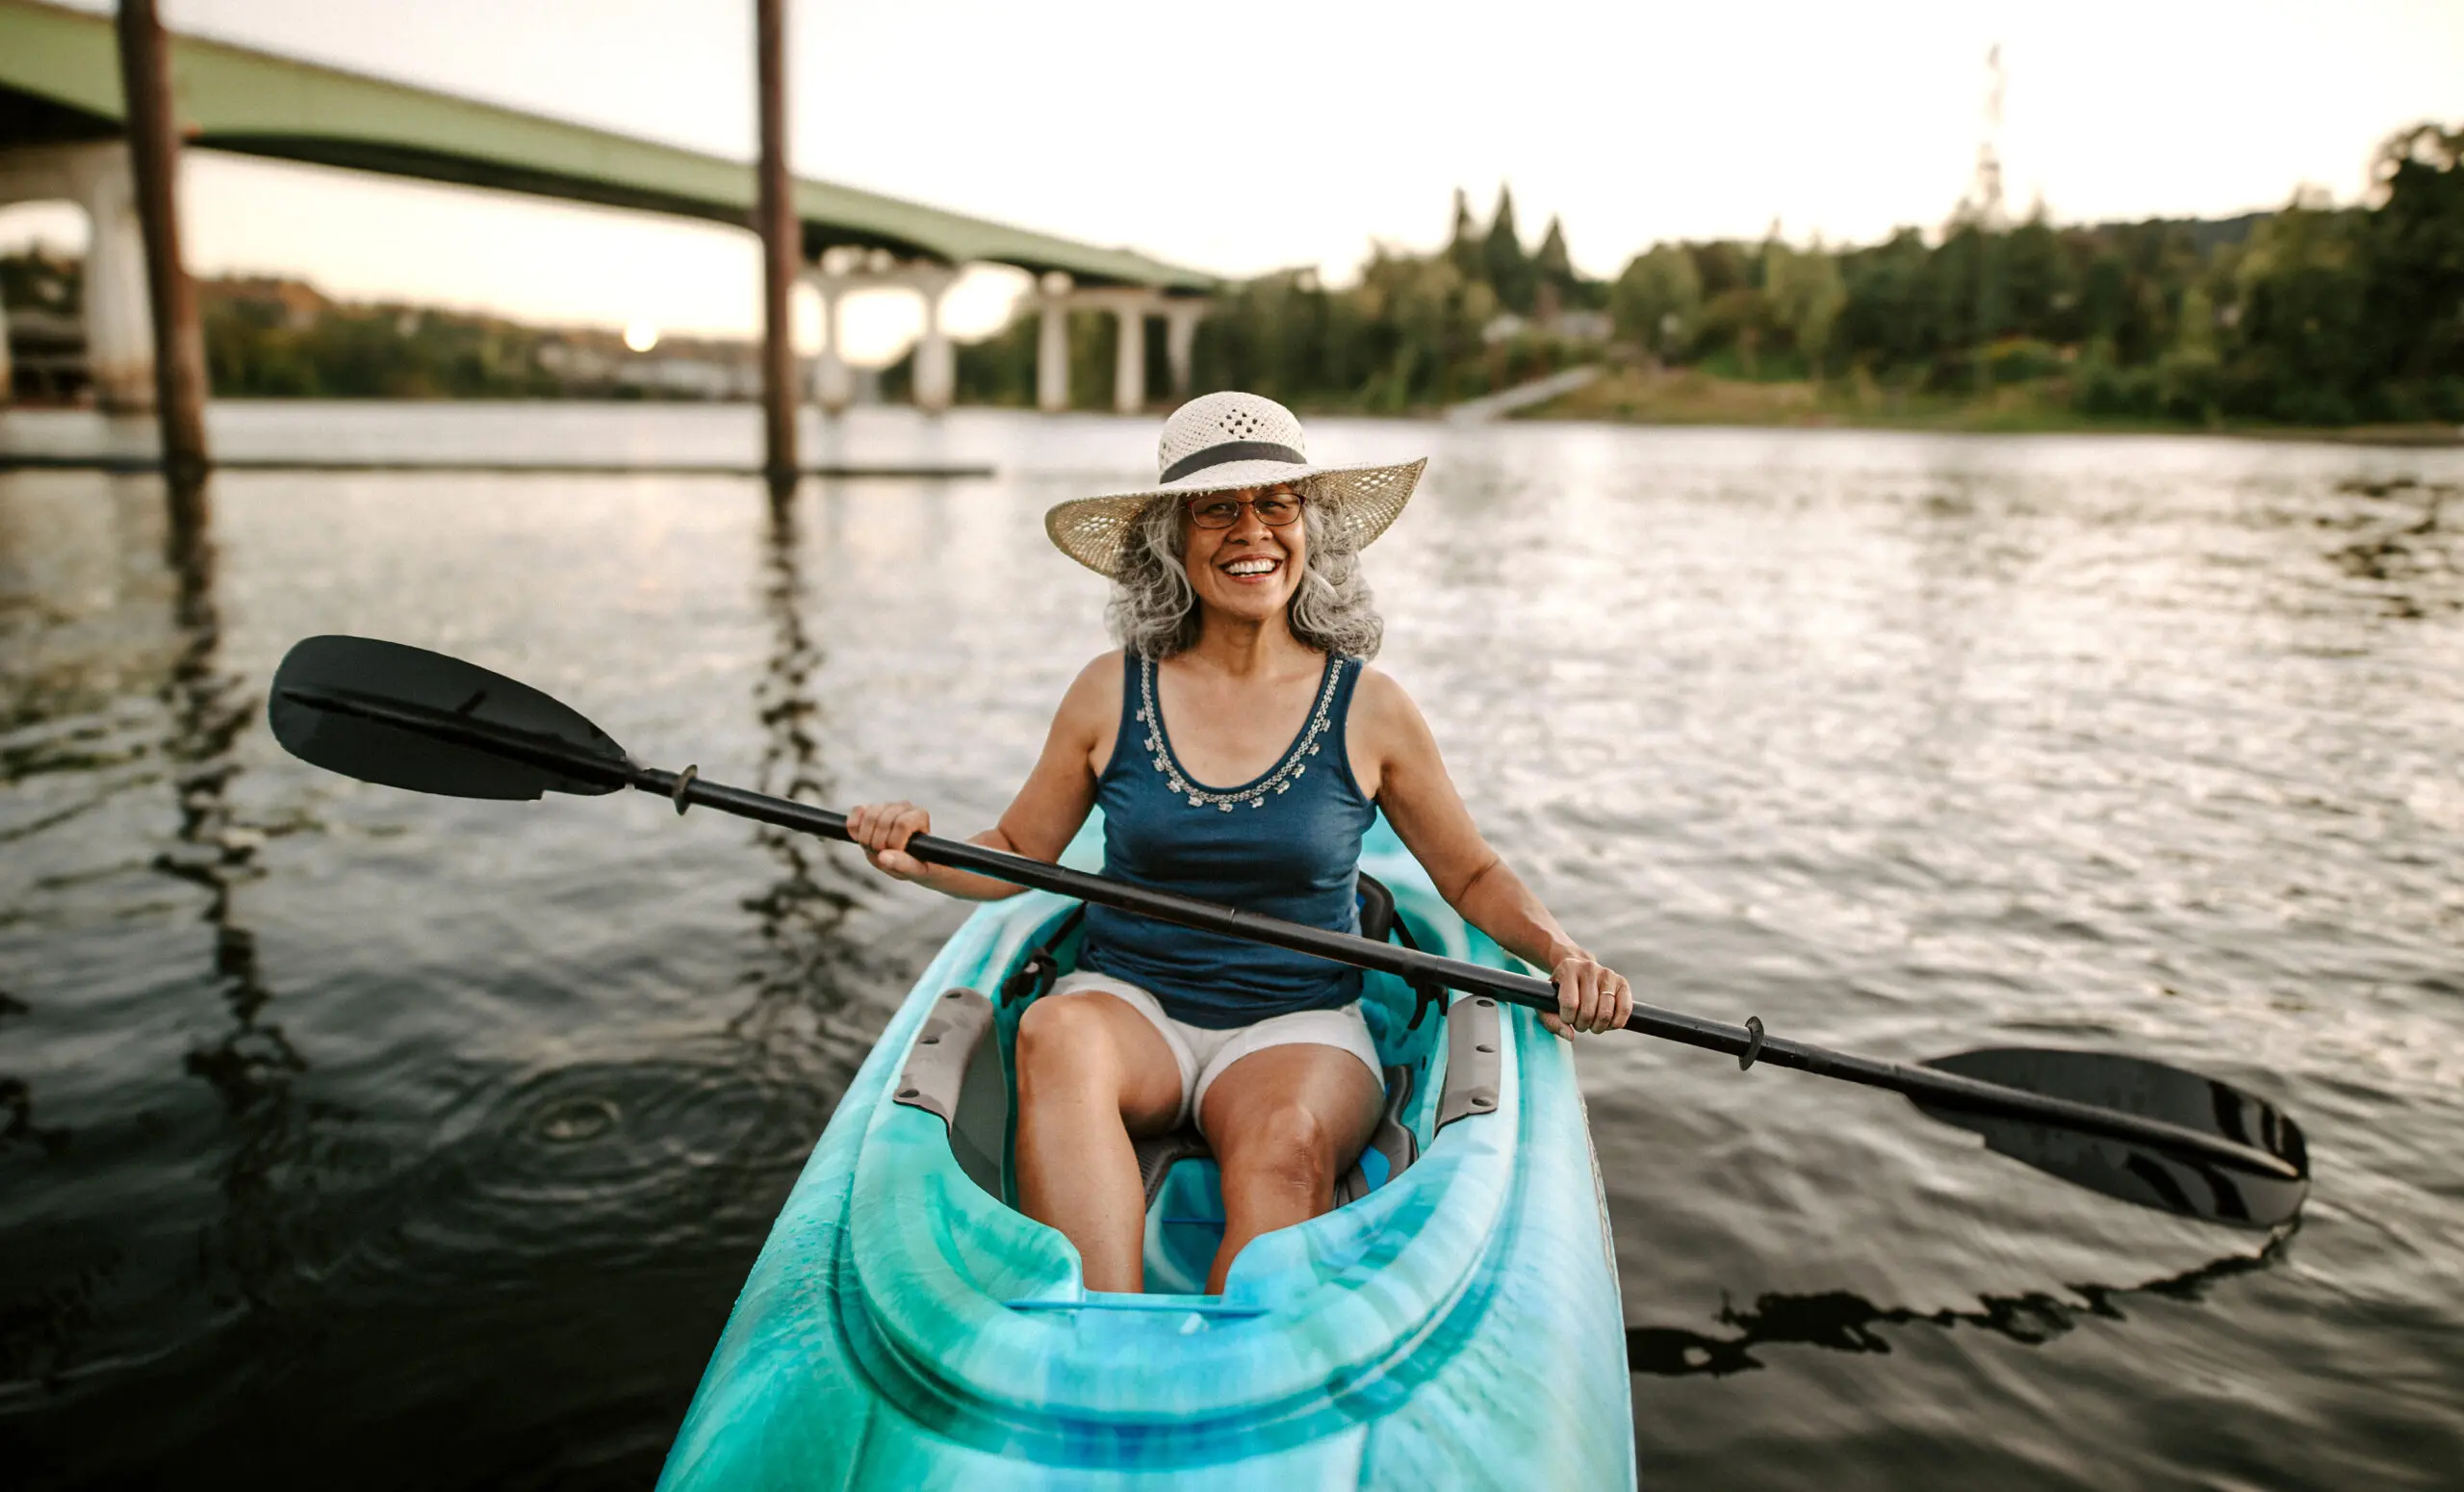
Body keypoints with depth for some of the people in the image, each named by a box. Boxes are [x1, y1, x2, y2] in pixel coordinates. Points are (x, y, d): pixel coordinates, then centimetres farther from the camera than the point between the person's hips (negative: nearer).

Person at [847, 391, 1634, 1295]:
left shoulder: (1370, 709, 0)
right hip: (1128, 1008, 1)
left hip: (1297, 1027, -1)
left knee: (1287, 1138, -35)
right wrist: (919, 857, -7)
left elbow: (1472, 876, 11)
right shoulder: (1110, 694, 2)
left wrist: (1559, 952, -7)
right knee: (1057, 1033, -34)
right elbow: (1017, 854, 13)